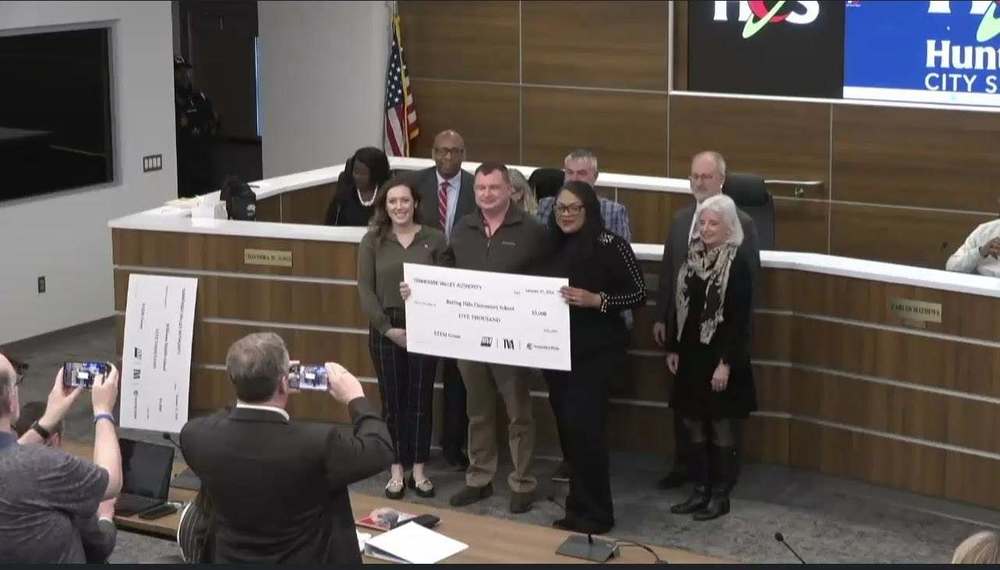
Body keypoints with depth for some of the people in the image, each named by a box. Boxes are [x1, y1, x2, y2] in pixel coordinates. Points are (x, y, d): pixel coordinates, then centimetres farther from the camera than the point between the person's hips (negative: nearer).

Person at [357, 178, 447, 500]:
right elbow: (365, 289, -2)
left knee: (420, 398, 5)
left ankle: (418, 470, 14)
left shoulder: (435, 239, 1)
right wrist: (388, 328, -11)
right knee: (392, 400, 5)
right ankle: (397, 469, 13)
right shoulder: (372, 241, 1)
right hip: (386, 330, 0)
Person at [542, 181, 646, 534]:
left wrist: (596, 300, -23)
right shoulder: (553, 247, 8)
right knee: (567, 427, 10)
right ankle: (577, 508, 22)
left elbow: (639, 294, -11)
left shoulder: (610, 246, -10)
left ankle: (595, 515, 1)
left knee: (582, 426, -10)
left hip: (595, 351, -6)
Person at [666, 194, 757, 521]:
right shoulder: (693, 256, 6)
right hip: (690, 354, 6)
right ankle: (700, 490, 22)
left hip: (719, 357, -6)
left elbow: (740, 318, -14)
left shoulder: (738, 263, -12)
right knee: (693, 423, 11)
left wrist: (726, 363, -18)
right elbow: (679, 305, 11)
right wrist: (672, 348, 7)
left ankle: (720, 495, 13)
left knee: (720, 426, 3)